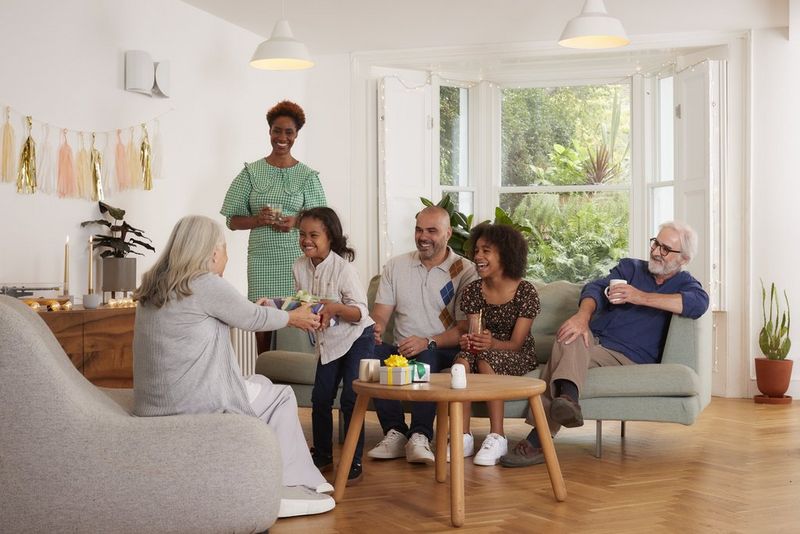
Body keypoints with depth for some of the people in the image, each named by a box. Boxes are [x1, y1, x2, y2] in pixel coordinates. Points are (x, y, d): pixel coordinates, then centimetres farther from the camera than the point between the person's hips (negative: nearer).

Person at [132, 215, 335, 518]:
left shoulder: (155, 286, 11)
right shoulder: (205, 285, -14)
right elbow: (251, 318, -1)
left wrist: (253, 310, 34)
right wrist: (294, 317, 17)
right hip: (192, 403, -9)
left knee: (260, 384, 25)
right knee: (281, 397, 13)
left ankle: (297, 479, 26)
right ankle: (285, 487, 16)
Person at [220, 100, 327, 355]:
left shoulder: (308, 176, 8)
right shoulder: (251, 172, 9)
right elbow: (232, 220, 10)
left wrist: (296, 222, -11)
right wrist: (258, 220, -10)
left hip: (296, 260, -1)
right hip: (261, 260, 1)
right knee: (262, 328, -3)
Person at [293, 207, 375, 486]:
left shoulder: (343, 268, -22)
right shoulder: (300, 267, -4)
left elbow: (360, 313, -22)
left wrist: (335, 308, -38)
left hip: (356, 338, -6)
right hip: (327, 340, 6)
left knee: (350, 400, -9)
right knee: (320, 399, 10)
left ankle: (354, 463, 1)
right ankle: (322, 455, 26)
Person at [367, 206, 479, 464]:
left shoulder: (465, 271, -1)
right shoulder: (395, 266, 13)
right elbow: (380, 314, 8)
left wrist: (428, 342, -24)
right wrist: (375, 328, -17)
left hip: (443, 351, -3)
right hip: (402, 350, 4)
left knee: (427, 358, -38)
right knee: (370, 351, -28)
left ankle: (420, 436, -34)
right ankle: (395, 433, -27)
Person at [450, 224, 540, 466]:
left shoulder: (525, 291, -12)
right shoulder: (473, 291, 1)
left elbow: (516, 343, -16)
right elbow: (474, 334, -6)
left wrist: (492, 343, -38)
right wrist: (468, 341, -32)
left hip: (518, 357, -3)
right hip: (485, 351, 4)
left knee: (486, 359, -35)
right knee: (463, 358, -31)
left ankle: (497, 437, -32)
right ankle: (463, 436, -31)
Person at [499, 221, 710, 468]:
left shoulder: (685, 284, 13)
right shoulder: (630, 267, 22)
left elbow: (699, 303, -14)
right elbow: (596, 288, 2)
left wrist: (642, 297, -19)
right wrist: (583, 315, -23)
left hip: (628, 358, -3)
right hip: (593, 341, 4)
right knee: (572, 334, -33)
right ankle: (567, 397, -59)